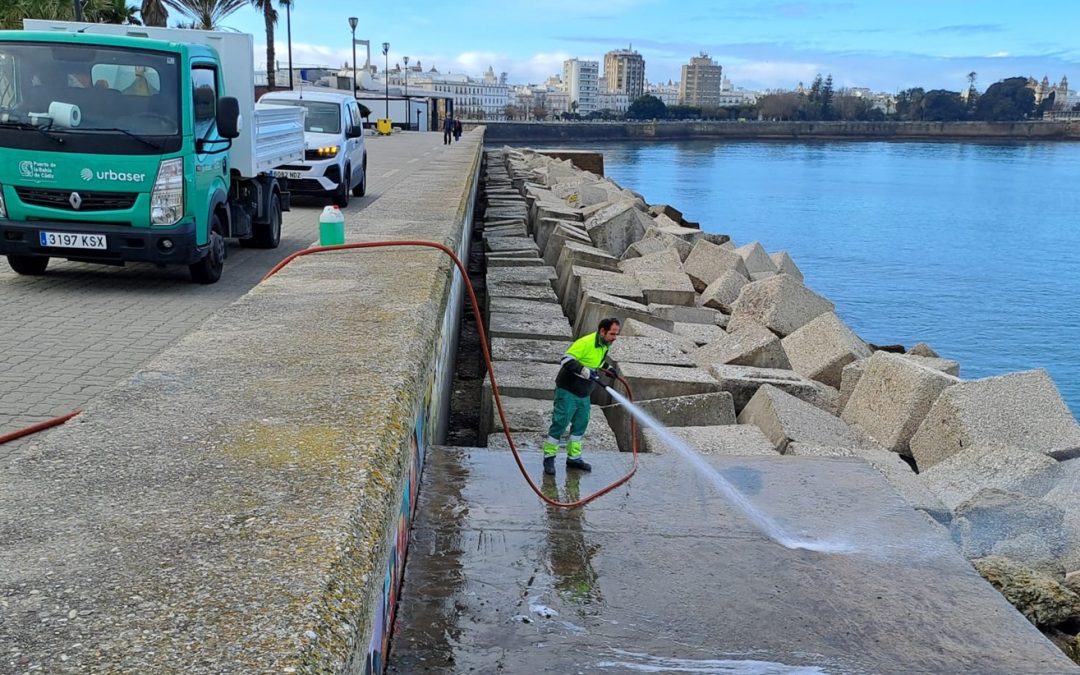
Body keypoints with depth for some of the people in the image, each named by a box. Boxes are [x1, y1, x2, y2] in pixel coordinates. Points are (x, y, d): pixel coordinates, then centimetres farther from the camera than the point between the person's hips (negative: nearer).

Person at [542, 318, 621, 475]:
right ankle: (549, 457, 7)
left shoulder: (604, 345, 6)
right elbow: (566, 360, -29)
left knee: (580, 425, 13)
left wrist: (608, 367, 18)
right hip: (568, 392, -9)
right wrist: (585, 371, -33)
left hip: (584, 394, 9)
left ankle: (574, 458, 24)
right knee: (560, 424, -3)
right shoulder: (585, 343, -23)